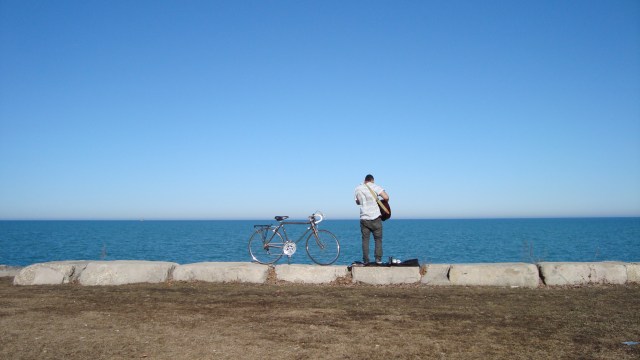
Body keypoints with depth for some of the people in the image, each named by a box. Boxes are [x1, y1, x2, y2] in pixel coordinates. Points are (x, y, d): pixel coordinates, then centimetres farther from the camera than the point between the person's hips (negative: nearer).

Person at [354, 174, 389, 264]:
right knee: (378, 239, 8)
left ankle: (366, 261, 2)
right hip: (375, 218, -2)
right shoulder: (375, 186, -3)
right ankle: (378, 259, 1)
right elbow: (386, 197, -14)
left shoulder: (358, 188, 9)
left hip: (364, 218, 2)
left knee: (365, 240, 6)